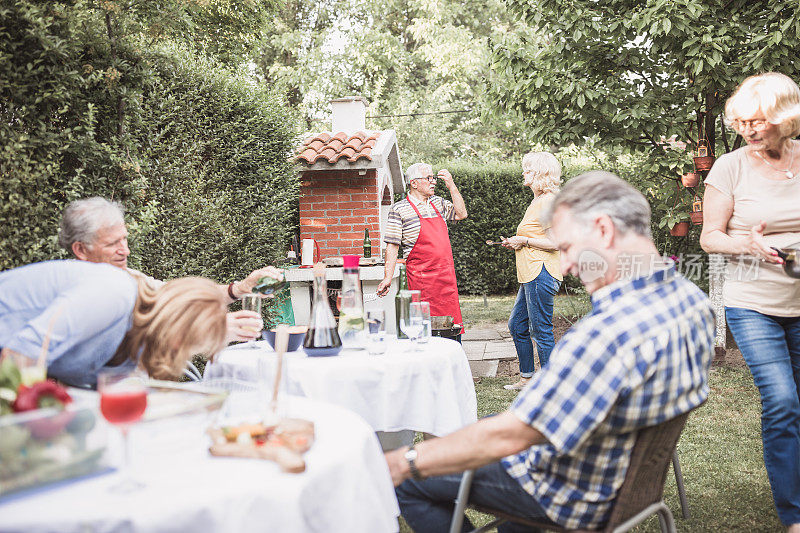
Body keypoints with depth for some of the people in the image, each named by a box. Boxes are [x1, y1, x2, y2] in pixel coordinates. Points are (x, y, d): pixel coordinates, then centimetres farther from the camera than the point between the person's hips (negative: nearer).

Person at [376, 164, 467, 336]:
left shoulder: (438, 203, 14)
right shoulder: (399, 210, -4)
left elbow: (461, 214, 14)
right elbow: (392, 246, -6)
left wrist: (451, 186, 7)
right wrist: (388, 278, -12)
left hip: (446, 275, 6)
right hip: (421, 278, -6)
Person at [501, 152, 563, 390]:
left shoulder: (549, 201, -14)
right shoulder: (538, 201, 17)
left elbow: (556, 242, -21)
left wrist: (524, 241, -13)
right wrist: (517, 243, 14)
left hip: (541, 273, -11)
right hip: (531, 274, 11)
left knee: (541, 331, -4)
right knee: (517, 324, 17)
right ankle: (526, 378, 28)